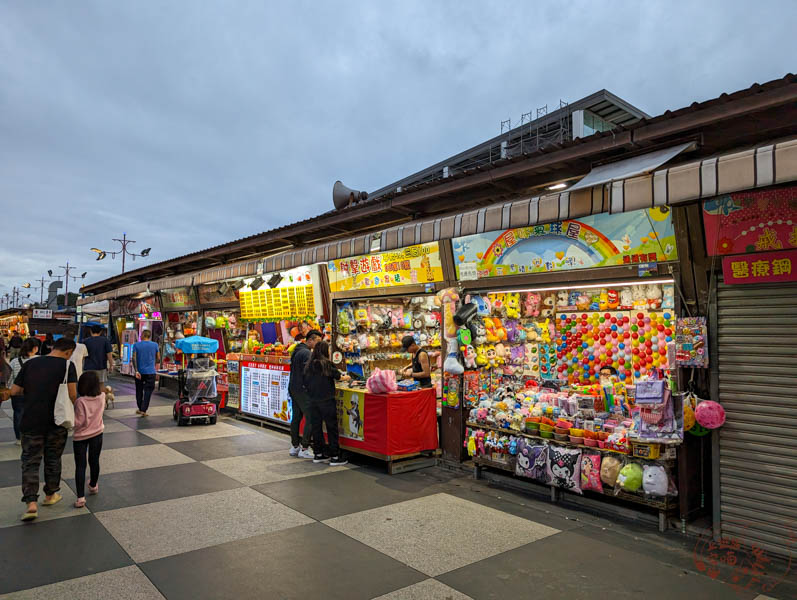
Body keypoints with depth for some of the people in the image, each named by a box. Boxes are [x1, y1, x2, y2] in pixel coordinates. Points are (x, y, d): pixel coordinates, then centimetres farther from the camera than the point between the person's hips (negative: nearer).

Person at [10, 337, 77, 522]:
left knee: (30, 461, 7)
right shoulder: (67, 365, -9)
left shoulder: (30, 364, 2)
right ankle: (50, 494, 31)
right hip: (56, 422, -2)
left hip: (31, 421, 2)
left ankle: (31, 503, -2)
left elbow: (14, 391, 5)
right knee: (53, 459, 16)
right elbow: (72, 395, -17)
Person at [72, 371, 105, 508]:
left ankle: (80, 497, -2)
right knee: (94, 461, 22)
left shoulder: (80, 401, -23)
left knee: (80, 466, 1)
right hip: (97, 434, 4)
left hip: (81, 436, -4)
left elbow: (79, 422, -21)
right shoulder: (102, 397, -11)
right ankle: (93, 485, 43)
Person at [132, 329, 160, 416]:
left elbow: (134, 358, -10)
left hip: (140, 372, 1)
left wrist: (136, 371, -11)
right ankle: (143, 410, -8)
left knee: (139, 390, 16)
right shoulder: (155, 345, 0)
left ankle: (140, 409, 25)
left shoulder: (136, 345, -1)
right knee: (148, 391, 0)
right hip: (150, 372, -1)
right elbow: (158, 359, 4)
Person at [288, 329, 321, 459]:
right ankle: (304, 449, -3)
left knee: (296, 417, 14)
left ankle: (294, 447, 20)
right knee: (310, 419, -5)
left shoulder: (296, 350, 15)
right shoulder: (306, 353, -16)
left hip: (293, 388, 10)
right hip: (302, 389, -10)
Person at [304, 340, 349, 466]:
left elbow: (306, 383, 8)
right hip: (326, 400, -6)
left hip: (313, 401, 6)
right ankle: (335, 457, 5)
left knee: (316, 427, 13)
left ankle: (318, 454, 22)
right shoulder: (327, 363, -10)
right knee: (332, 427, 2)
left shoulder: (309, 365, 5)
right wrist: (346, 377, 20)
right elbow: (338, 376, 0)